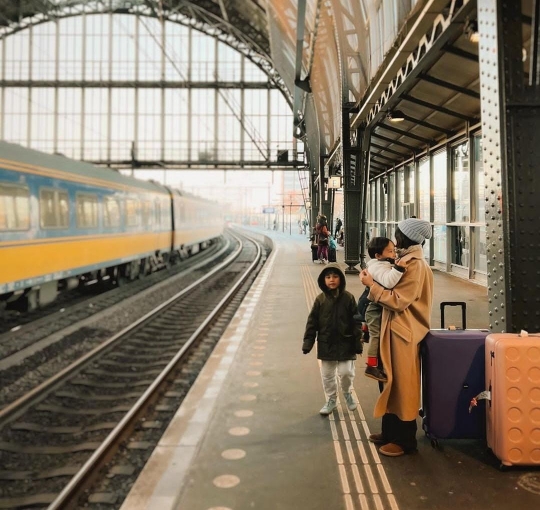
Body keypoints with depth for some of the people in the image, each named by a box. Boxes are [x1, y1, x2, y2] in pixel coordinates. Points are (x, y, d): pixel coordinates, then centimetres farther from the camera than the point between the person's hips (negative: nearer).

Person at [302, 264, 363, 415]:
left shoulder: (348, 298, -8)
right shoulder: (320, 299, -3)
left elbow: (355, 322, -6)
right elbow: (312, 322, 0)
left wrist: (357, 343, -7)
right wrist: (308, 342, -4)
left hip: (345, 343, -2)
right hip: (326, 343, 2)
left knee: (346, 372, 0)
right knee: (327, 374, 11)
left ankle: (347, 392, 31)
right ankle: (331, 399, 30)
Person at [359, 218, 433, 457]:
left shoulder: (416, 266, -18)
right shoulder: (407, 261, 13)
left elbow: (398, 300, -22)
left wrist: (371, 285, -16)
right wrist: (375, 279, 2)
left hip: (404, 333, -10)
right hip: (395, 330, 10)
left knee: (403, 386, 0)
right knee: (392, 383, 17)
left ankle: (405, 440, 12)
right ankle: (391, 432, 29)